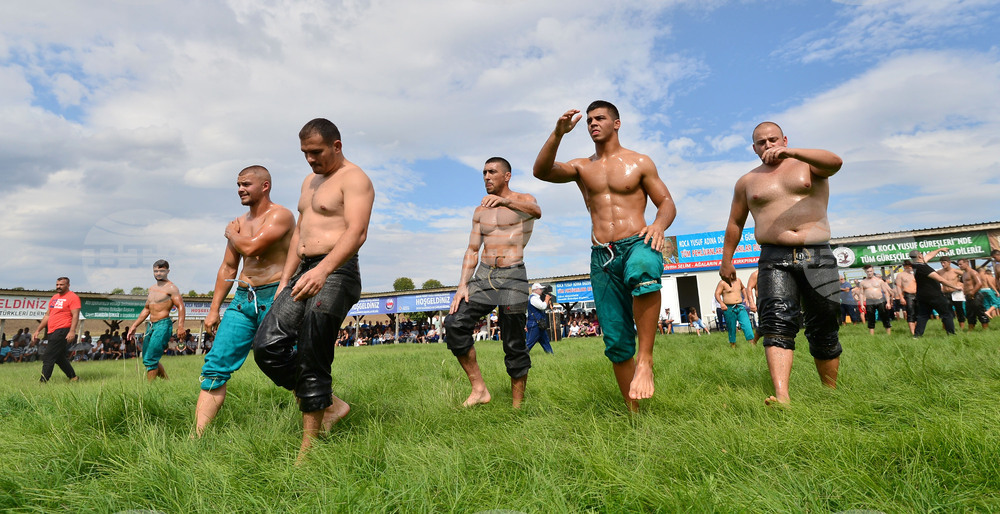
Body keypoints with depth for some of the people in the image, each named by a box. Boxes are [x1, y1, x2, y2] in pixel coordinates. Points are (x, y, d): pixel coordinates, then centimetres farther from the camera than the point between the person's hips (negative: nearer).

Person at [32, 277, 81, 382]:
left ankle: (43, 381, -7)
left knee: (48, 357, -10)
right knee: (59, 358, 12)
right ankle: (73, 377, 21)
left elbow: (75, 316, -14)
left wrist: (72, 331, -24)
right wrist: (37, 330, 20)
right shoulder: (54, 298, 19)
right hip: (52, 332, 9)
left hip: (62, 330, -9)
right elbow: (47, 316, 25)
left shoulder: (73, 297, -6)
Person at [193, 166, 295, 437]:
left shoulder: (280, 215, -7)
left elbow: (251, 247, -21)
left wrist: (231, 233, 1)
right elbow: (228, 267, 20)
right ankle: (197, 435, 4)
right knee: (215, 367, 0)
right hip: (242, 299, 7)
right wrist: (214, 309, 17)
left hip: (274, 298, -7)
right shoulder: (239, 222, 17)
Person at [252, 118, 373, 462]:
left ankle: (308, 448, 9)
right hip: (305, 274, 9)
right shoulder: (310, 182, 22)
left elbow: (357, 232, -24)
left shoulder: (354, 179, -7)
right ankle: (330, 405, 12)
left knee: (311, 362, -6)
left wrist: (323, 269, -38)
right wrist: (285, 281, 19)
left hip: (335, 274, -9)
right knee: (268, 345, -1)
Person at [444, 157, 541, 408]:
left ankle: (517, 406, 8)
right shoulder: (481, 211, 18)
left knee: (514, 345, -4)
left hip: (512, 276, -5)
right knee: (454, 323, -15)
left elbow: (536, 211, -21)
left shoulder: (523, 199, 4)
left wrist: (505, 201, -35)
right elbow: (472, 250, 14)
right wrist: (463, 285, 2)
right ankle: (479, 389, -5)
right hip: (483, 275, 5)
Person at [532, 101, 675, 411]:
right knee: (616, 342, 1)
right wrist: (558, 134, -15)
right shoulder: (581, 167, 16)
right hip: (602, 257, 3)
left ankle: (645, 360, -31)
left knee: (643, 270, -42)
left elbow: (667, 203, 9)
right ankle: (633, 411, 15)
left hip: (638, 244, -2)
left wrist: (659, 224, -14)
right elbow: (541, 172, -2)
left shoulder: (639, 163, 11)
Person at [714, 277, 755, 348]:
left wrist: (745, 298, 18)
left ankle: (752, 343, -8)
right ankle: (732, 344, 16)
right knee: (731, 328, 3)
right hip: (729, 308, -4)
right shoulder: (722, 283, -5)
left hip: (740, 307, 4)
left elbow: (743, 288, 32)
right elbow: (717, 294, -11)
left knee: (746, 324, -9)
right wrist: (721, 303, -27)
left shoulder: (738, 280, 12)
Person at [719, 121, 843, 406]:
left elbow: (835, 162, -14)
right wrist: (726, 260, 17)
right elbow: (735, 223, 20)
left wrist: (790, 152, -29)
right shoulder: (747, 182, 15)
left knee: (824, 331, 6)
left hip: (818, 257, 0)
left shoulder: (807, 165, 10)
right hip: (775, 259, 0)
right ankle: (782, 397, -30)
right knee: (777, 323, -20)